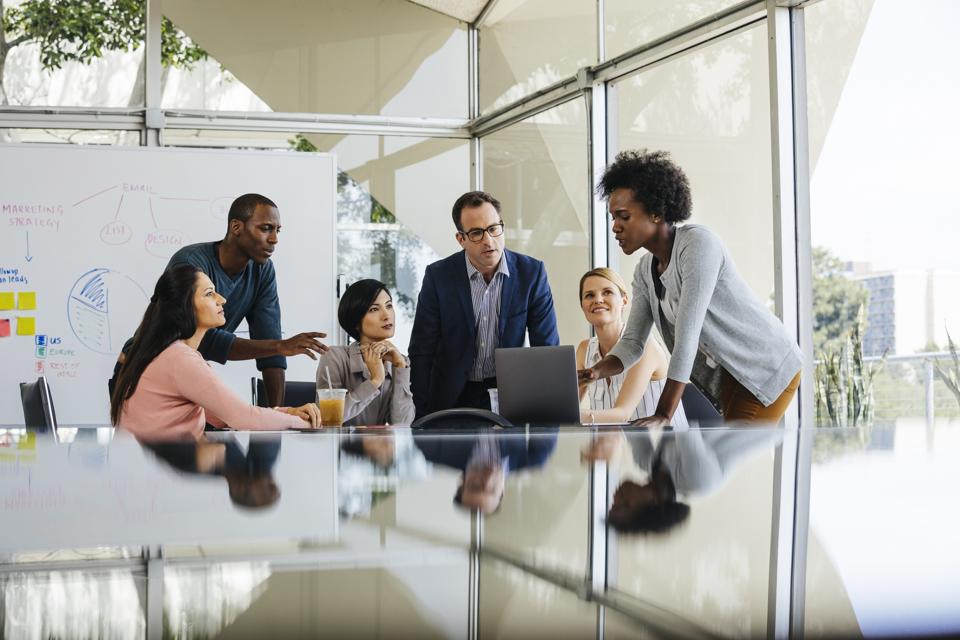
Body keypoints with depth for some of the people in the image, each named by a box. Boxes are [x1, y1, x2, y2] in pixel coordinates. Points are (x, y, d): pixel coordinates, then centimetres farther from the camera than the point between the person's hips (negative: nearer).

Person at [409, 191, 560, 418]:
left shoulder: (532, 273, -5)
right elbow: (422, 351, -2)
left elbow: (547, 349, 0)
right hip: (452, 398, 0)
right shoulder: (438, 276, -6)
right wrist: (422, 417, -5)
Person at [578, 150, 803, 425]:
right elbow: (632, 343, 3)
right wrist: (596, 371, -20)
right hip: (729, 375, 8)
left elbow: (687, 333, -29)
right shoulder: (645, 271, 3)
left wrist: (663, 415, -33)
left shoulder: (697, 243, -23)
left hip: (768, 367, -8)